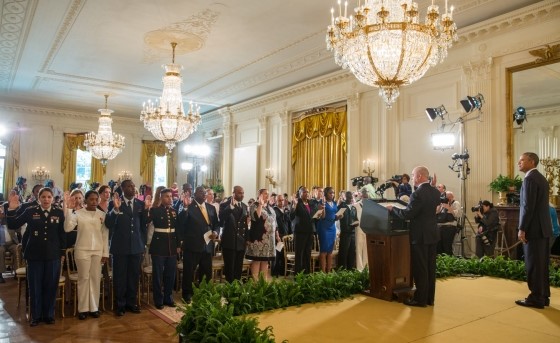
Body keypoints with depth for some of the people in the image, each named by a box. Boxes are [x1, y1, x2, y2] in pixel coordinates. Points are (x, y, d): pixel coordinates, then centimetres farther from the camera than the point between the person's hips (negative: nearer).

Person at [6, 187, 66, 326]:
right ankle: (35, 315, 21)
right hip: (34, 254, 0)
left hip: (53, 254, 0)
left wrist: (62, 252, 2)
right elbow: (12, 225, -1)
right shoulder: (30, 211, 0)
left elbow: (62, 233, 3)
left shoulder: (59, 212, 0)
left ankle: (48, 314, 21)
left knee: (50, 286, 7)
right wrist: (12, 209, -14)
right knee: (35, 286, 8)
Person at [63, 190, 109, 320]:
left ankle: (94, 307, 17)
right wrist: (68, 209, -23)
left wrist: (105, 253, 3)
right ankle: (83, 308, 14)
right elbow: (67, 228, -18)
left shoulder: (102, 214, 2)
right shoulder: (78, 213, -4)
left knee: (95, 278, 7)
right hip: (82, 250, -2)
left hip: (98, 251, 2)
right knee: (83, 278, 4)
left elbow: (105, 235, 5)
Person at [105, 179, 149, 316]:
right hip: (120, 246, -3)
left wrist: (146, 209, -14)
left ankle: (131, 302, 28)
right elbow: (108, 224, -13)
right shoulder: (114, 203, -6)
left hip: (136, 245, 3)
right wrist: (116, 209, -26)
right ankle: (120, 304, 22)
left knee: (134, 276, 13)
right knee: (119, 276, 8)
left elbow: (144, 224, 1)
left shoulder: (140, 204, 3)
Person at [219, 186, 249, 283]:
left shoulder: (244, 206, 12)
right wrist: (231, 206, -32)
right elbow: (221, 219, -25)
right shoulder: (225, 205, -7)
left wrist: (247, 238, 12)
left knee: (239, 268, 11)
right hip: (229, 241, -6)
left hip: (241, 242, 6)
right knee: (229, 268, 1)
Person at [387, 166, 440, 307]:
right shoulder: (436, 192, 6)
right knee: (430, 267, 13)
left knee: (420, 268, 1)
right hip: (432, 234, 8)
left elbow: (407, 214, -20)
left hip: (420, 236, -8)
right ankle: (429, 298, 21)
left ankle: (420, 299, 8)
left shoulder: (418, 194, -20)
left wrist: (392, 208, -6)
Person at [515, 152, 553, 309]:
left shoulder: (530, 178, -14)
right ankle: (543, 296, 20)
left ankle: (536, 298, 3)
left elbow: (528, 206, -20)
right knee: (542, 264, 13)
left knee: (533, 265, -3)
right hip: (543, 227, 9)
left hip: (534, 228, -9)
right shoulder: (541, 178, 16)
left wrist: (522, 229, -17)